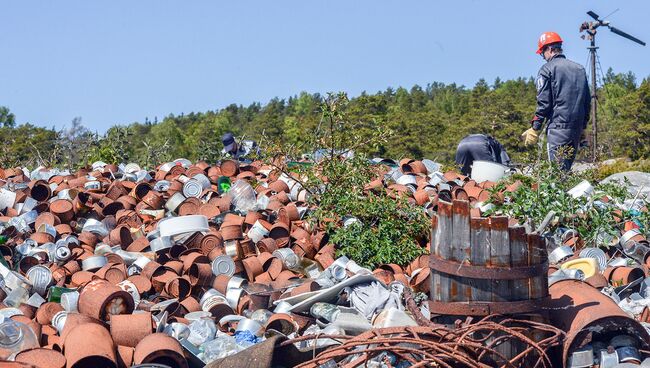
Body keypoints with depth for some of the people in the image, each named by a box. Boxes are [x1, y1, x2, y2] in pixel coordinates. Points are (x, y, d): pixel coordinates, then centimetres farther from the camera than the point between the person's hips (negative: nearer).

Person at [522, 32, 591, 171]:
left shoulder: (547, 69, -4)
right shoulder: (580, 69, 15)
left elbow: (544, 102, -9)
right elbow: (587, 100, 18)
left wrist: (535, 128, -5)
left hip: (558, 127, -6)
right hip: (577, 127, 6)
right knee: (568, 167, 12)